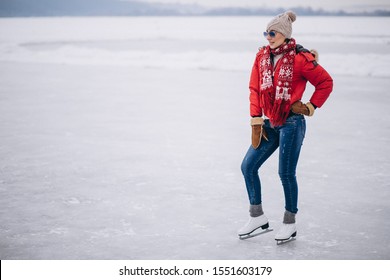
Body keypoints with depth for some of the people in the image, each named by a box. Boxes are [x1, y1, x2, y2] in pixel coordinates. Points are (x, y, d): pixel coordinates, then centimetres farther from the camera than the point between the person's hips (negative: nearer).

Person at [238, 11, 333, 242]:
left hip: (291, 123, -7)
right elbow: (255, 89, 6)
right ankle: (258, 216, 20)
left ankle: (290, 223, 15)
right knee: (248, 166, 6)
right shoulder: (262, 56, 5)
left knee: (286, 173, -2)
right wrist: (256, 121, 1)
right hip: (269, 123, 7)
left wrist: (310, 107, -5)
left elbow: (326, 82, -4)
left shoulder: (300, 58, -12)